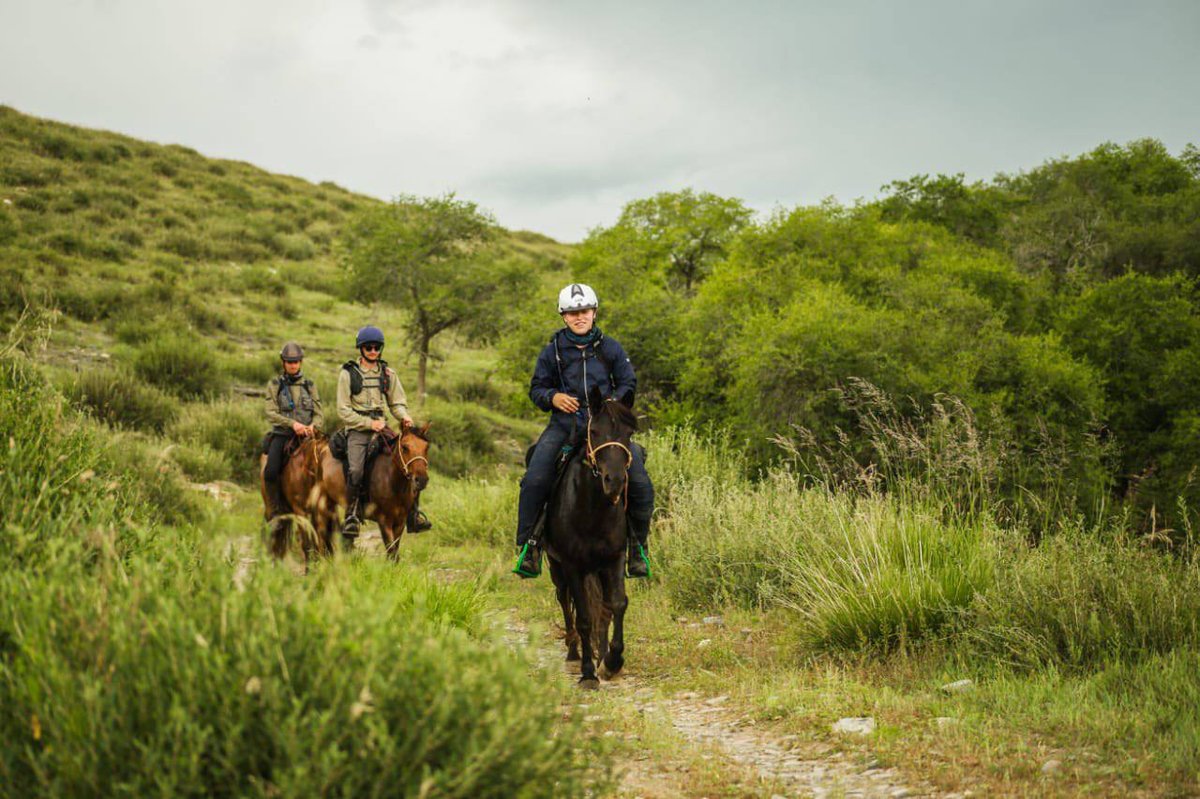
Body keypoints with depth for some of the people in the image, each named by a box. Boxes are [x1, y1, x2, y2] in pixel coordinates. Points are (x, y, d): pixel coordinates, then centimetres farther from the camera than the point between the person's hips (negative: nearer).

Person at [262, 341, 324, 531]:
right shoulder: (274, 384, 7)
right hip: (282, 435, -2)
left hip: (306, 436, 2)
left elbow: (319, 415, 10)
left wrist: (313, 426, -13)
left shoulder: (309, 385, 14)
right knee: (271, 472, -25)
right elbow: (271, 413, -4)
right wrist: (292, 424, -19)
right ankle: (276, 512, -5)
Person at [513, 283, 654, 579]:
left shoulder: (610, 348, 9)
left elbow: (628, 384, 11)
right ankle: (527, 546, -6)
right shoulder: (552, 351, 8)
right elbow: (536, 388, 11)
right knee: (534, 481, -22)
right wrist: (552, 397, -12)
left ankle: (638, 546, 7)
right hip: (564, 425, 0)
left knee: (641, 484, -14)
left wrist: (615, 399, -10)